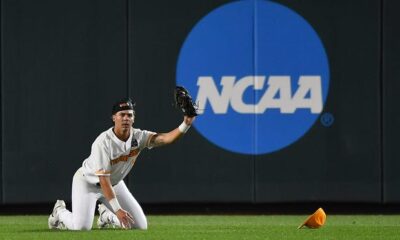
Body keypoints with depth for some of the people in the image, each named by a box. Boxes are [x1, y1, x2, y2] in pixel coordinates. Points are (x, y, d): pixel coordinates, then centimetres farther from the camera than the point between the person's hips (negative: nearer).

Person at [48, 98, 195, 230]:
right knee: (81, 226, -23)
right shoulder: (103, 142, -31)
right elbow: (103, 179, -33)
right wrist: (118, 209, -38)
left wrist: (185, 125, -50)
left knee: (140, 225, -2)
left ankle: (106, 215, 25)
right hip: (87, 182, -6)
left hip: (114, 184, 6)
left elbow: (164, 139, -32)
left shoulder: (138, 137, -17)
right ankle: (59, 212, 11)